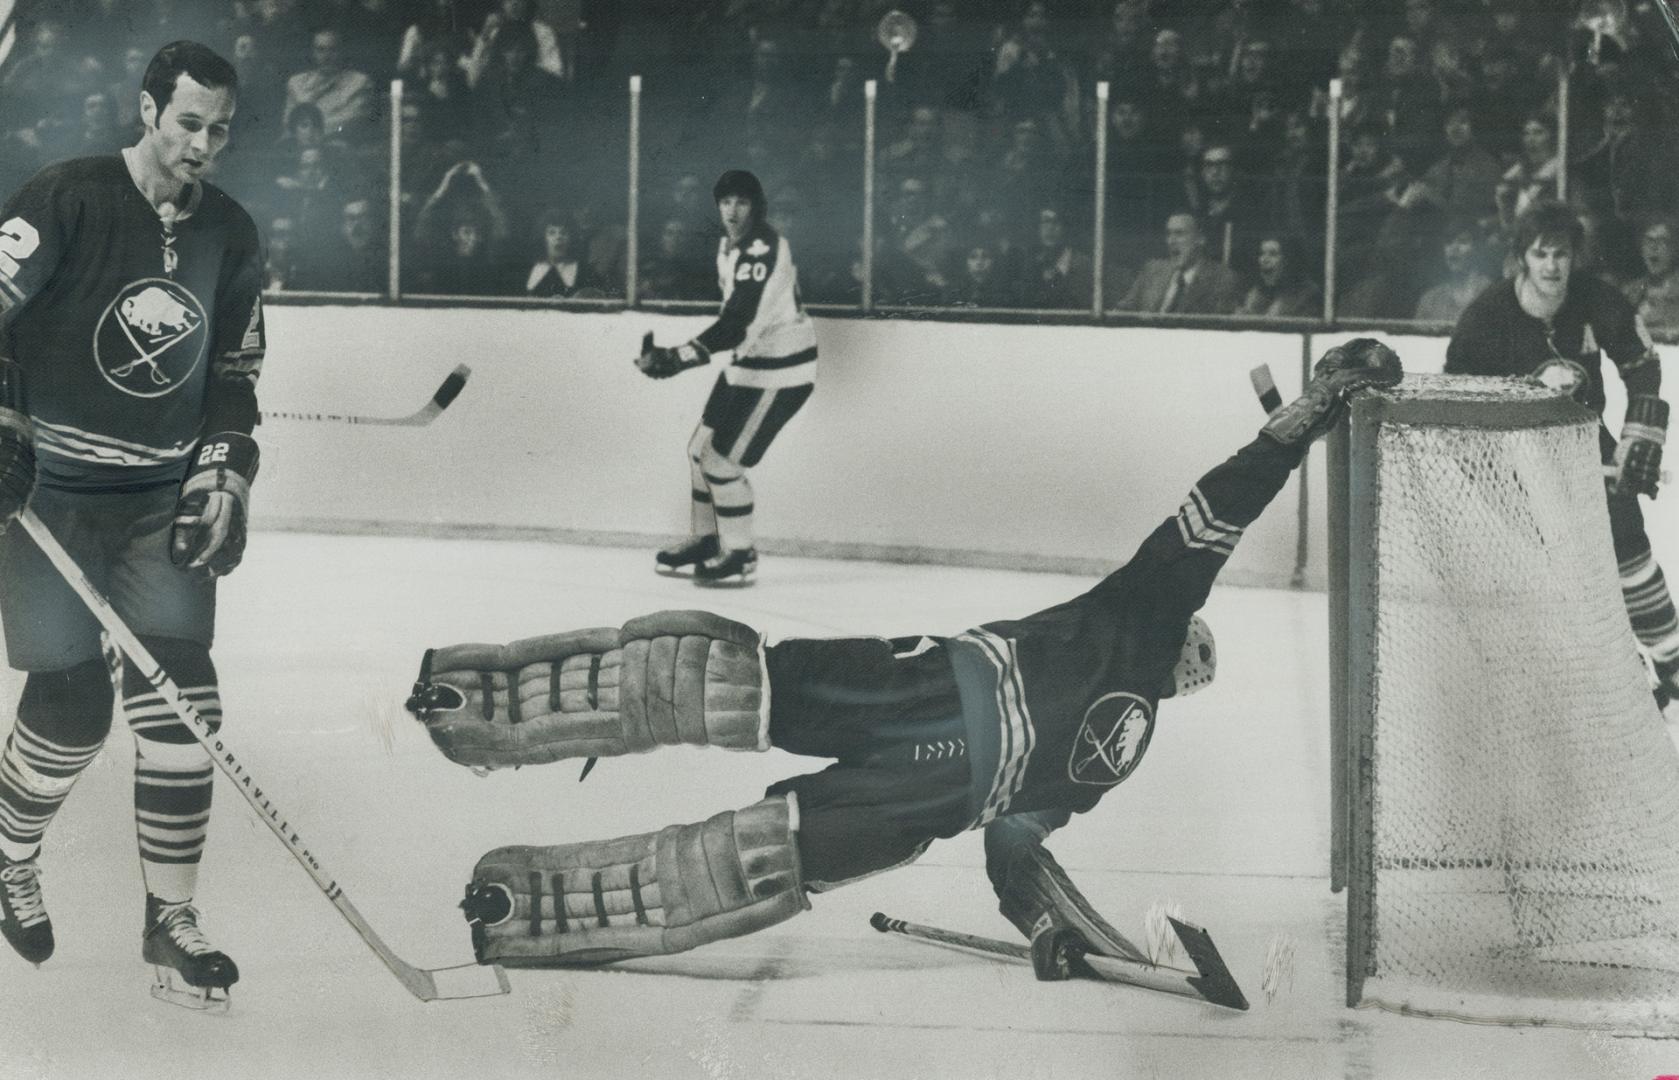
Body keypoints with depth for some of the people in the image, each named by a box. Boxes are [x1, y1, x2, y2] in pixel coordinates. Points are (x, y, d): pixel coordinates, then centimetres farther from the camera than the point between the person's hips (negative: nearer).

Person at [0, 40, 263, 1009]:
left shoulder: (232, 236, 6)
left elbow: (235, 373, 15)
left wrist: (224, 477, 4)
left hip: (164, 501, 5)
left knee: (180, 701, -4)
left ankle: (171, 920, 5)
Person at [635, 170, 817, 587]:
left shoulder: (763, 251, -25)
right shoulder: (730, 244, 7)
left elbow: (736, 325, -31)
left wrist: (677, 359, -34)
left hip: (780, 369, -10)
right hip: (749, 360, 10)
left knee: (723, 459, -9)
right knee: (702, 447, 14)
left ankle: (740, 556, 5)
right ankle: (705, 541, 29)